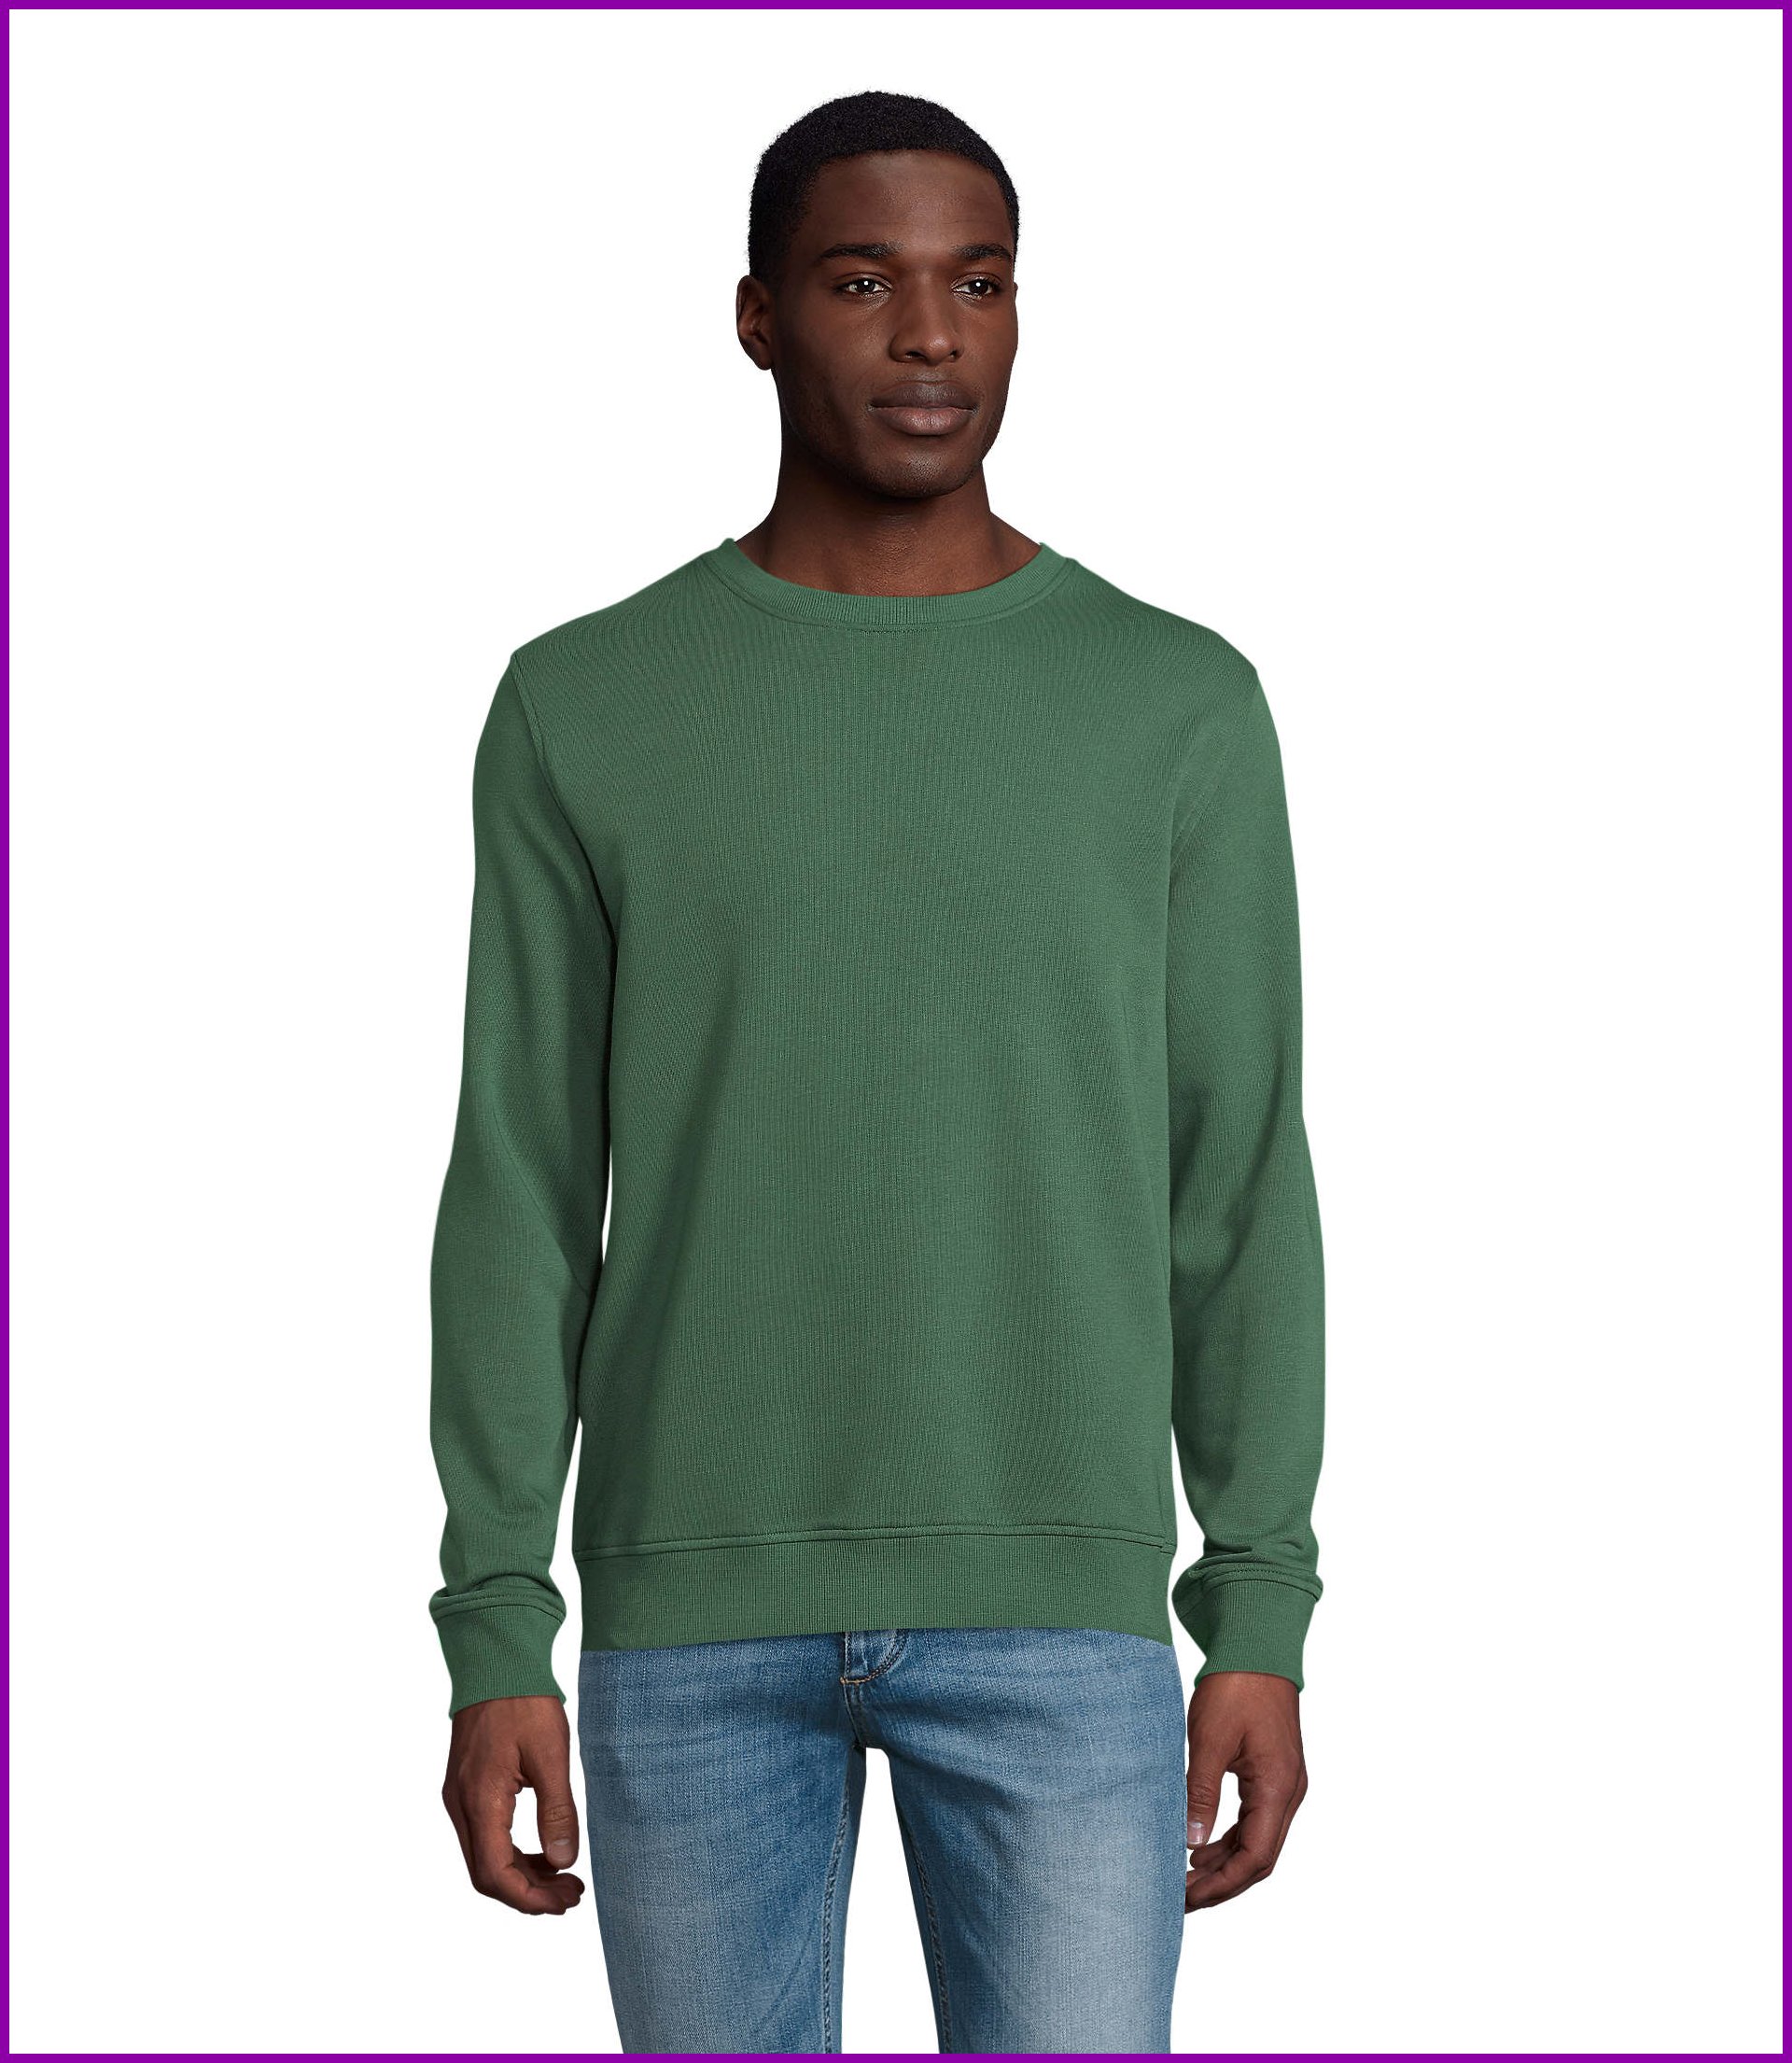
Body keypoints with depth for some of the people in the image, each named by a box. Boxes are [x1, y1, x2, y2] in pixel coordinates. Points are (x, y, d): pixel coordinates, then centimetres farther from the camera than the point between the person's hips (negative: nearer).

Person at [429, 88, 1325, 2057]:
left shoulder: (1181, 708, 1)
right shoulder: (582, 710, 2)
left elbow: (1239, 1192, 2)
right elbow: (520, 1194, 2)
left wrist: (1264, 1619, -2)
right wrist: (494, 1635, -3)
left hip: (1060, 1608, 0)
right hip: (694, 1600, 1)